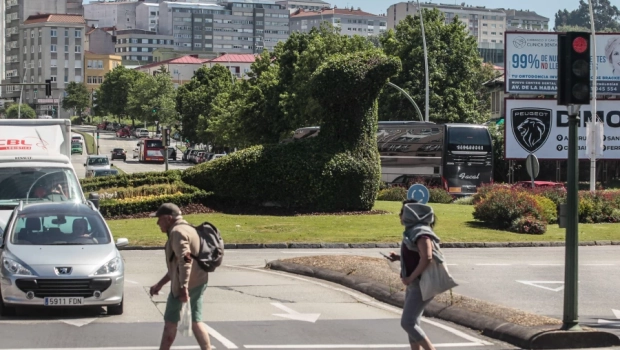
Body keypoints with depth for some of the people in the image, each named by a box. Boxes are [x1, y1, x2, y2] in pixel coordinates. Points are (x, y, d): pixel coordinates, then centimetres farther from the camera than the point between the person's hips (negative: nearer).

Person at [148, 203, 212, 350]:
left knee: (170, 323, 0)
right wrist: (160, 284, 29)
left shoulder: (178, 232, -12)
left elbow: (185, 260, -26)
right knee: (195, 321, 13)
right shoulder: (187, 229, 21)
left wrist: (183, 287, -33)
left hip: (186, 285, -10)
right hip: (199, 283, 10)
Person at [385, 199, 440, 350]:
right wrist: (398, 257, 11)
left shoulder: (421, 233, -18)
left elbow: (426, 258, -30)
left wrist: (410, 277, -23)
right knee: (412, 323, 11)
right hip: (415, 284, 10)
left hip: (421, 285, -10)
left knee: (407, 322, -12)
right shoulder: (412, 231, 13)